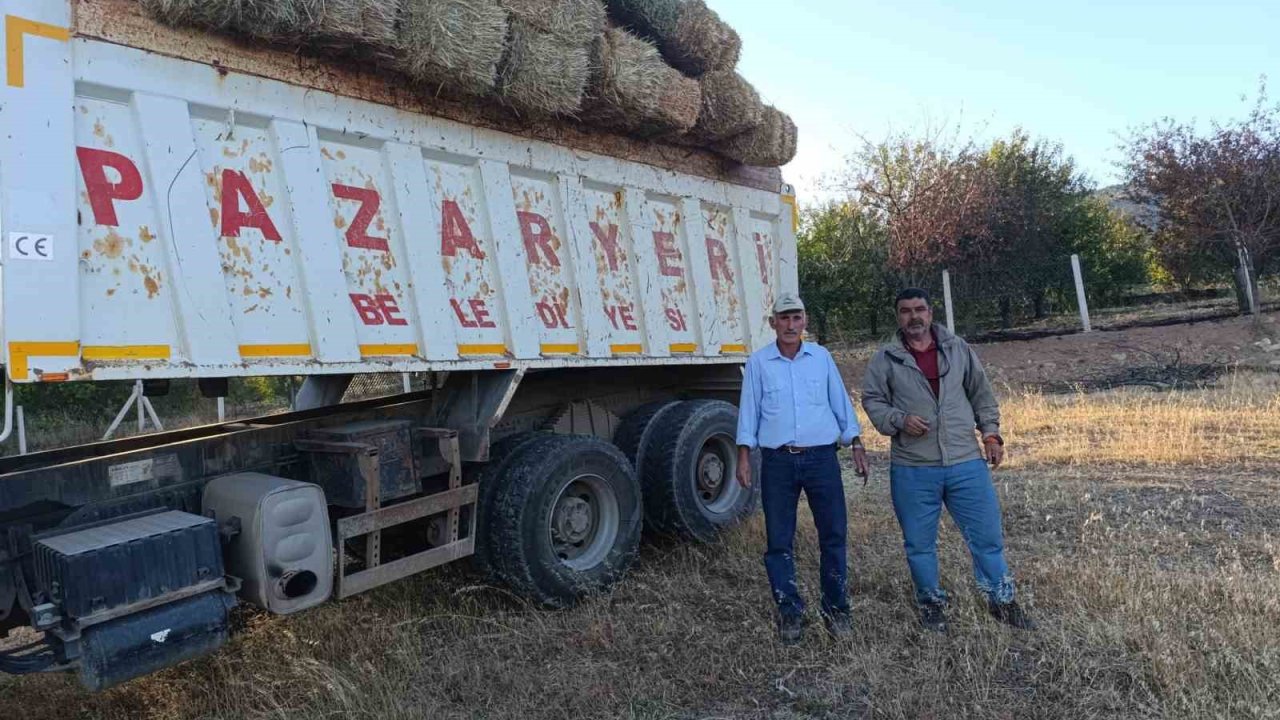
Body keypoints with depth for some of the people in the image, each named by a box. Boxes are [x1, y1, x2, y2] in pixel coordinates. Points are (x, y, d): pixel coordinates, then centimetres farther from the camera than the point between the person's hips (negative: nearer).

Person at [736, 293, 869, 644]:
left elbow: (840, 402, 11)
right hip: (778, 461, -1)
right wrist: (744, 456, 0)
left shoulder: (821, 356, 7)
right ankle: (790, 611, 17)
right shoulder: (758, 362, 3)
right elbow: (749, 410, 5)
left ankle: (835, 608, 20)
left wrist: (857, 445, 8)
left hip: (821, 457, 1)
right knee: (779, 540, 3)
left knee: (834, 534, 4)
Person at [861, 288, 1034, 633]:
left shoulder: (958, 349, 7)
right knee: (919, 543, 10)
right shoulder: (885, 359, 0)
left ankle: (1002, 600, 28)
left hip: (966, 463, 1)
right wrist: (899, 420, -14)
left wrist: (991, 434, 7)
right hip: (912, 469, -1)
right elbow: (872, 401, 2)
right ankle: (932, 603, 30)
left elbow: (982, 395, 13)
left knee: (987, 535, 8)